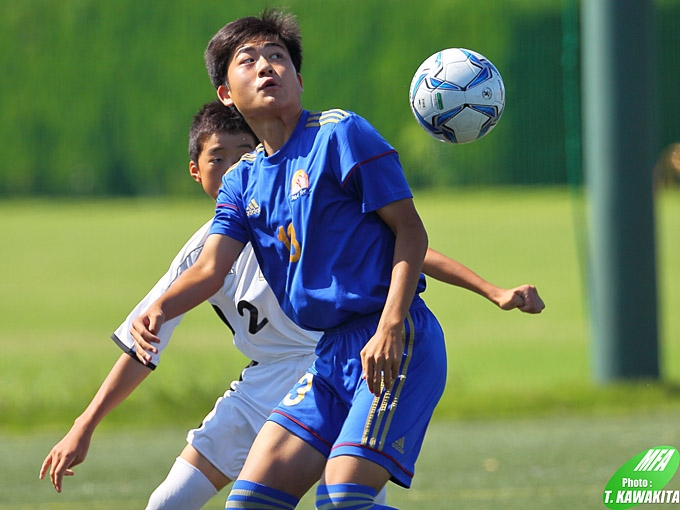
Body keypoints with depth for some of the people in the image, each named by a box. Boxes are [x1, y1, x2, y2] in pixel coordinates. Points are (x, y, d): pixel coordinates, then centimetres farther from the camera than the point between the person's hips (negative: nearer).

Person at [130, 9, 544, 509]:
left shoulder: (339, 134, -6)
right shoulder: (242, 181, 14)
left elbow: (410, 231, -8)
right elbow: (211, 269, 2)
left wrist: (390, 328, -20)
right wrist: (158, 310, -20)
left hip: (395, 344, -8)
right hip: (332, 355, 8)